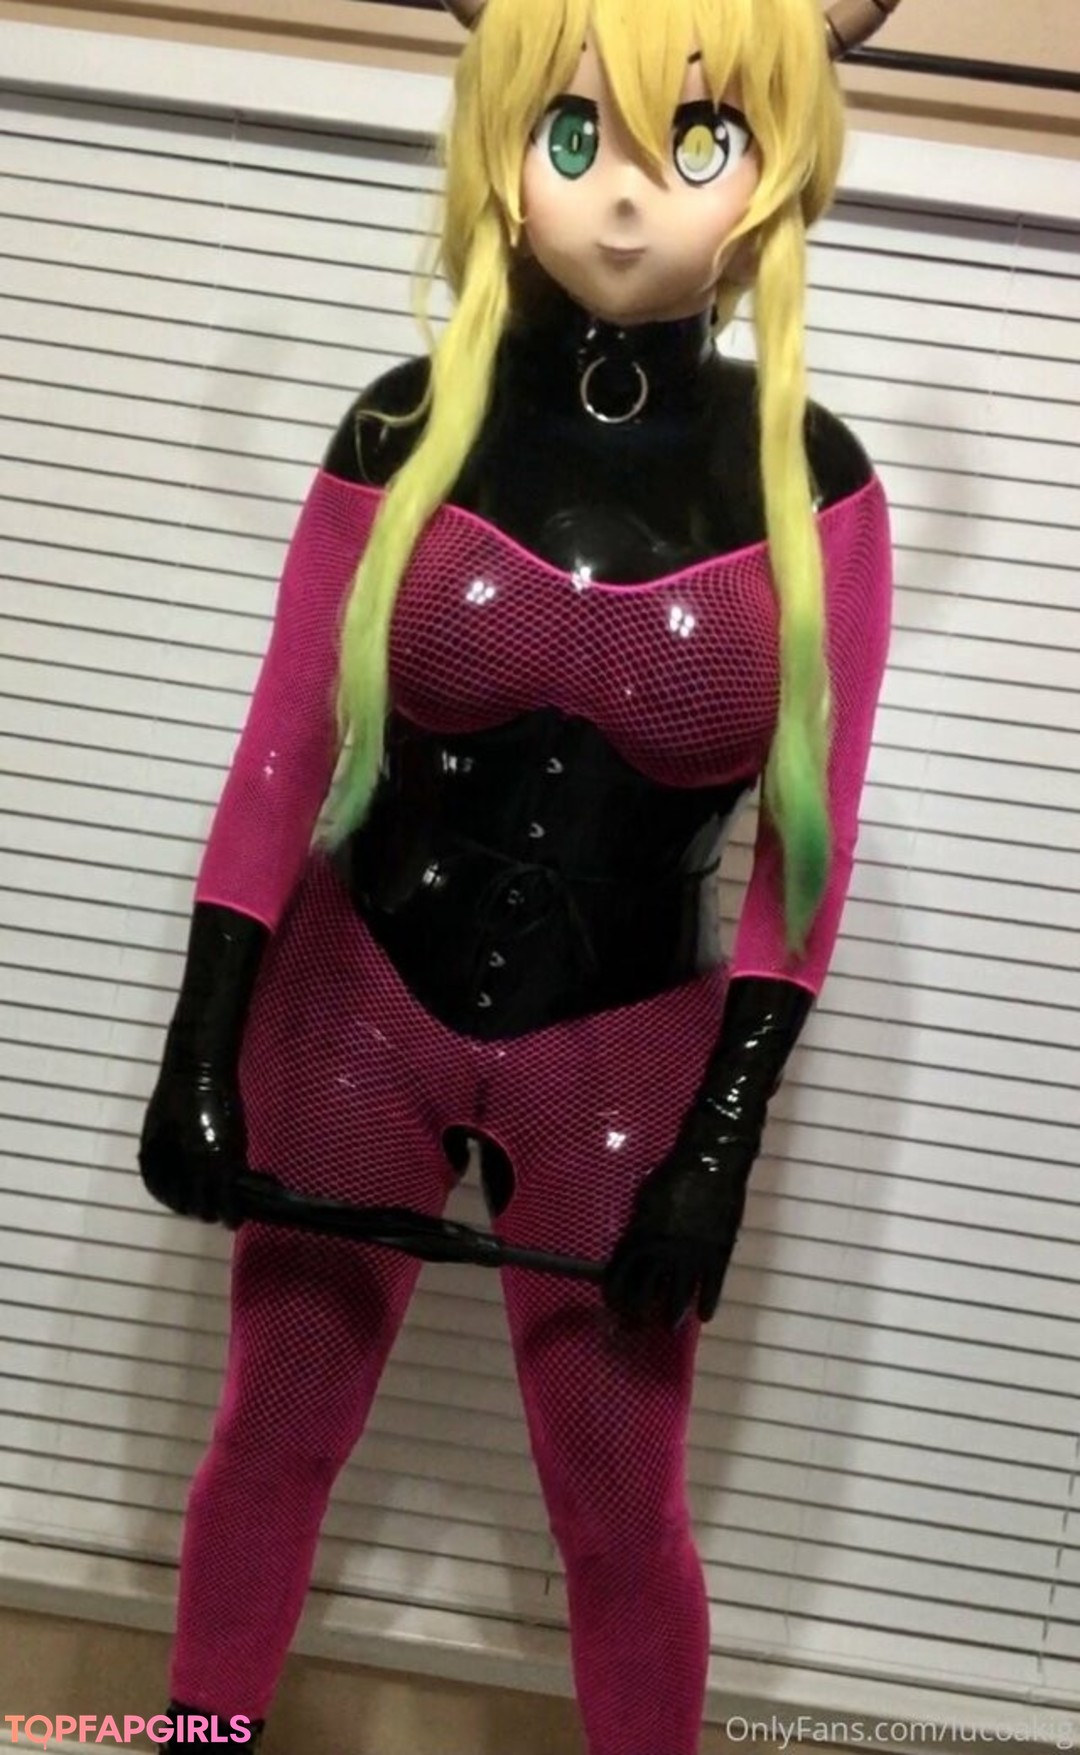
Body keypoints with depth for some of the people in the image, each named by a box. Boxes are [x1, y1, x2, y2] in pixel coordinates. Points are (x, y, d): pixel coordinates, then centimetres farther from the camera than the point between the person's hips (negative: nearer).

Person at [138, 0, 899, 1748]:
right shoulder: (409, 430, -9)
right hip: (359, 1003, 1)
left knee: (623, 1520, 11)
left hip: (622, 1055, -1)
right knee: (272, 1438, 18)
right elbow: (281, 759, -5)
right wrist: (200, 1049, -5)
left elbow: (807, 843, -6)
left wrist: (721, 1145, -8)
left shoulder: (813, 483, -10)